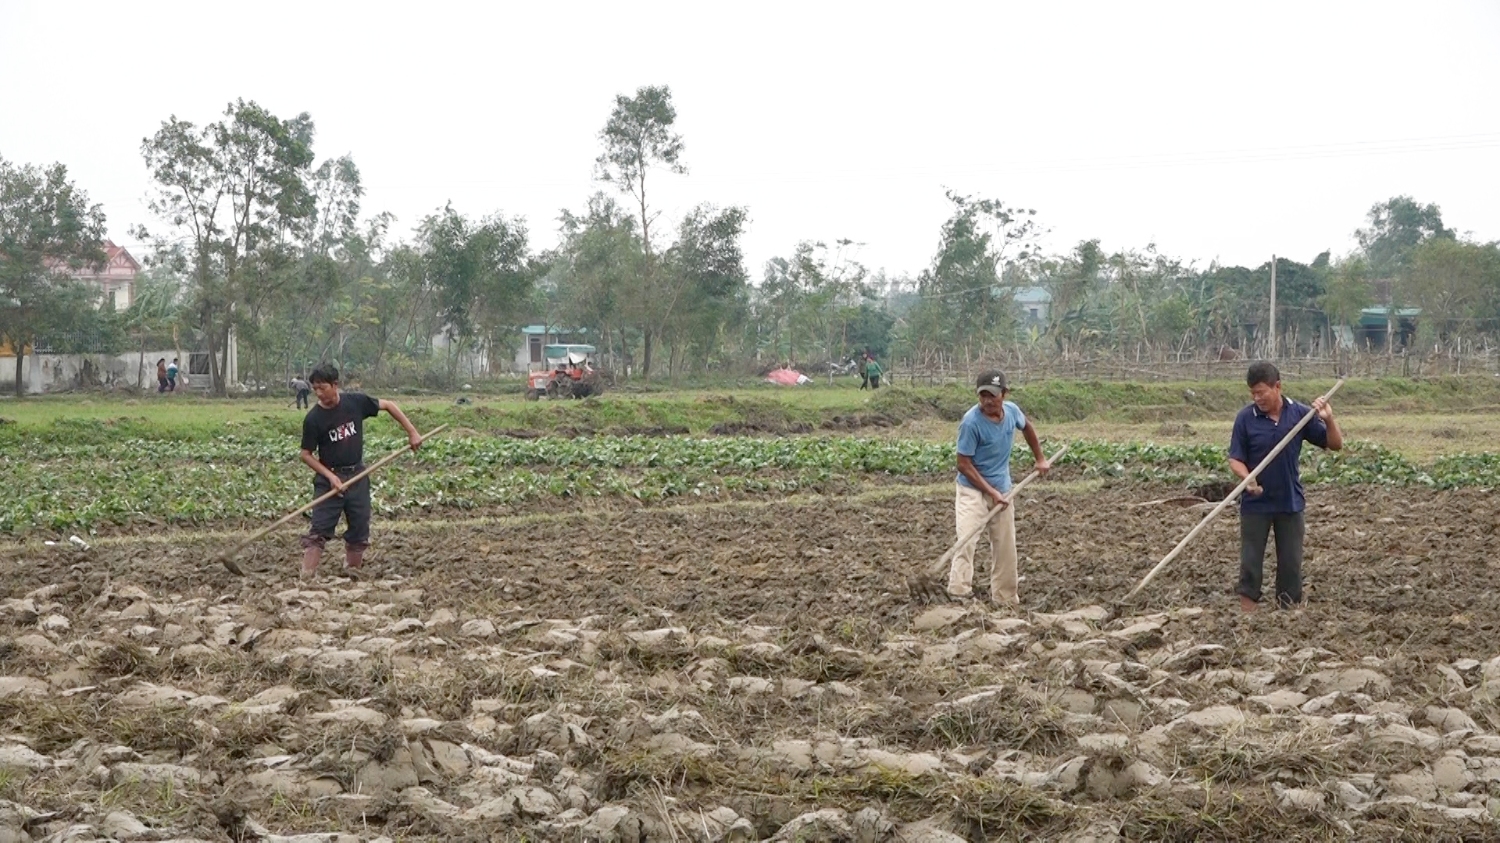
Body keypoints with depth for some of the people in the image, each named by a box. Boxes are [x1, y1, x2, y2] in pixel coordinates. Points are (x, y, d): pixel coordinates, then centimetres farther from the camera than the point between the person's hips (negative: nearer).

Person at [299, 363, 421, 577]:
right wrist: (330, 477, -15)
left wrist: (412, 432, 1)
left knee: (360, 530, 7)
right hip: (329, 478, -3)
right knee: (319, 529, -10)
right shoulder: (313, 419, -12)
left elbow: (388, 405, 5)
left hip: (357, 476, 3)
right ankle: (307, 577, -12)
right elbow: (306, 454, -6)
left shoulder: (356, 402, -7)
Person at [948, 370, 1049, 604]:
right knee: (966, 540, -22)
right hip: (973, 490, -6)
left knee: (1005, 547, 12)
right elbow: (964, 464, -19)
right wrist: (991, 492, -20)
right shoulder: (972, 422, -24)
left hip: (1002, 489, 6)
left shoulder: (1012, 411, -7)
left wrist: (1040, 458, 19)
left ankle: (1005, 599, 24)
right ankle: (959, 594, -25)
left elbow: (1027, 426, 18)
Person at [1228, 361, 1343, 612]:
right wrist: (1248, 479, -27)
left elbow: (1335, 445, -1)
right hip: (1255, 503, -1)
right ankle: (1247, 606, 14)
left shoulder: (1300, 413, -5)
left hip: (1290, 501, 1)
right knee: (1250, 559, 5)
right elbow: (1235, 459, -8)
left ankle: (1290, 607, 19)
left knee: (1291, 560, 8)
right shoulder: (1246, 418, -10)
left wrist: (1329, 420, -19)